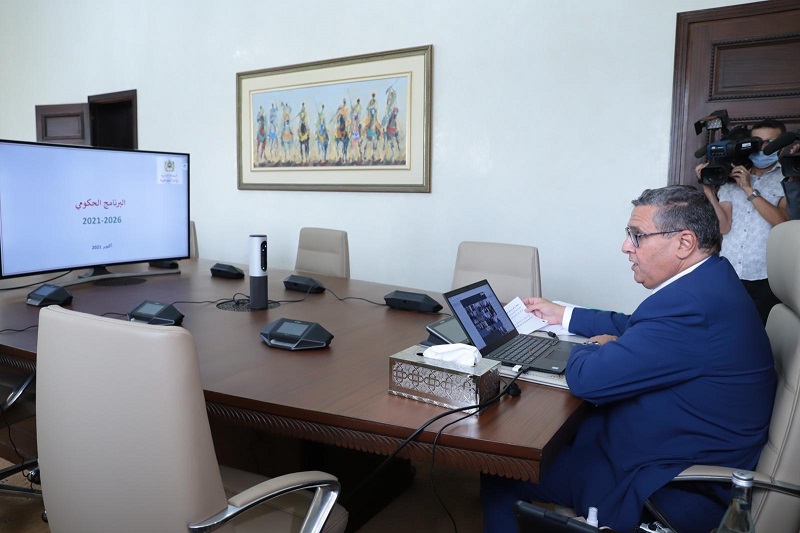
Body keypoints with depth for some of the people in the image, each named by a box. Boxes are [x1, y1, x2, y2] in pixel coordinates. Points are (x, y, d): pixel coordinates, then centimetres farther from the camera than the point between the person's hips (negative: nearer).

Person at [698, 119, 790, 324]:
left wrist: (749, 189, -13)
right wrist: (708, 189, -7)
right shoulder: (731, 179, 10)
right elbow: (723, 227, 0)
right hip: (727, 276, 2)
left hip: (766, 279, -2)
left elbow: (783, 222, -14)